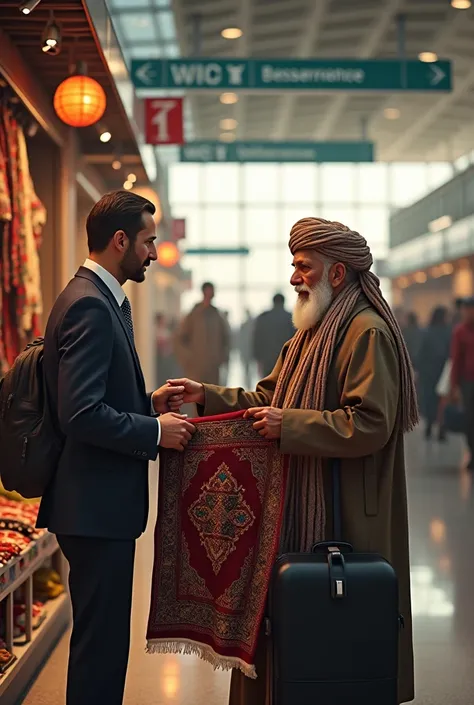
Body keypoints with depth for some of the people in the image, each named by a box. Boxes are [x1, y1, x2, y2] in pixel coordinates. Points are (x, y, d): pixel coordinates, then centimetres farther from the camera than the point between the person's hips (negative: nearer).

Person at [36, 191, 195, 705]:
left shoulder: (102, 299, 14)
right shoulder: (89, 305, -18)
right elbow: (81, 414, -25)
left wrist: (149, 402, 9)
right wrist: (155, 431, -15)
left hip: (101, 502, 11)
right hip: (95, 505, -11)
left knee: (102, 636, 18)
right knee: (100, 640, -1)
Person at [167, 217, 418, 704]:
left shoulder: (367, 333, -15)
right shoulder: (313, 333, 16)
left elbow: (369, 424, -23)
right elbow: (266, 398, 16)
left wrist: (289, 425, -22)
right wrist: (206, 396, 5)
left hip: (341, 517, -9)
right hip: (300, 506, 9)